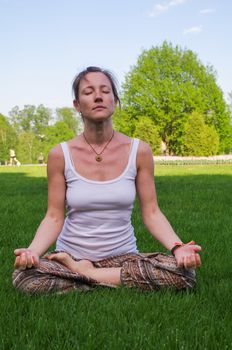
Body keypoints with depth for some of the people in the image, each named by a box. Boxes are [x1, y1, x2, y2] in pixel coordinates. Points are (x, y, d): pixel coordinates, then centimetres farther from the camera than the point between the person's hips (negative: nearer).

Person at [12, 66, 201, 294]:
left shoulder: (139, 151, -4)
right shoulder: (60, 155, -5)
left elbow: (151, 213, -3)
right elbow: (54, 217, -5)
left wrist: (177, 247, -22)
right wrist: (33, 250, -25)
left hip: (123, 256, 1)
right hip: (70, 255, 0)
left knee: (183, 272, -26)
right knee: (23, 276, -31)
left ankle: (82, 274, -9)